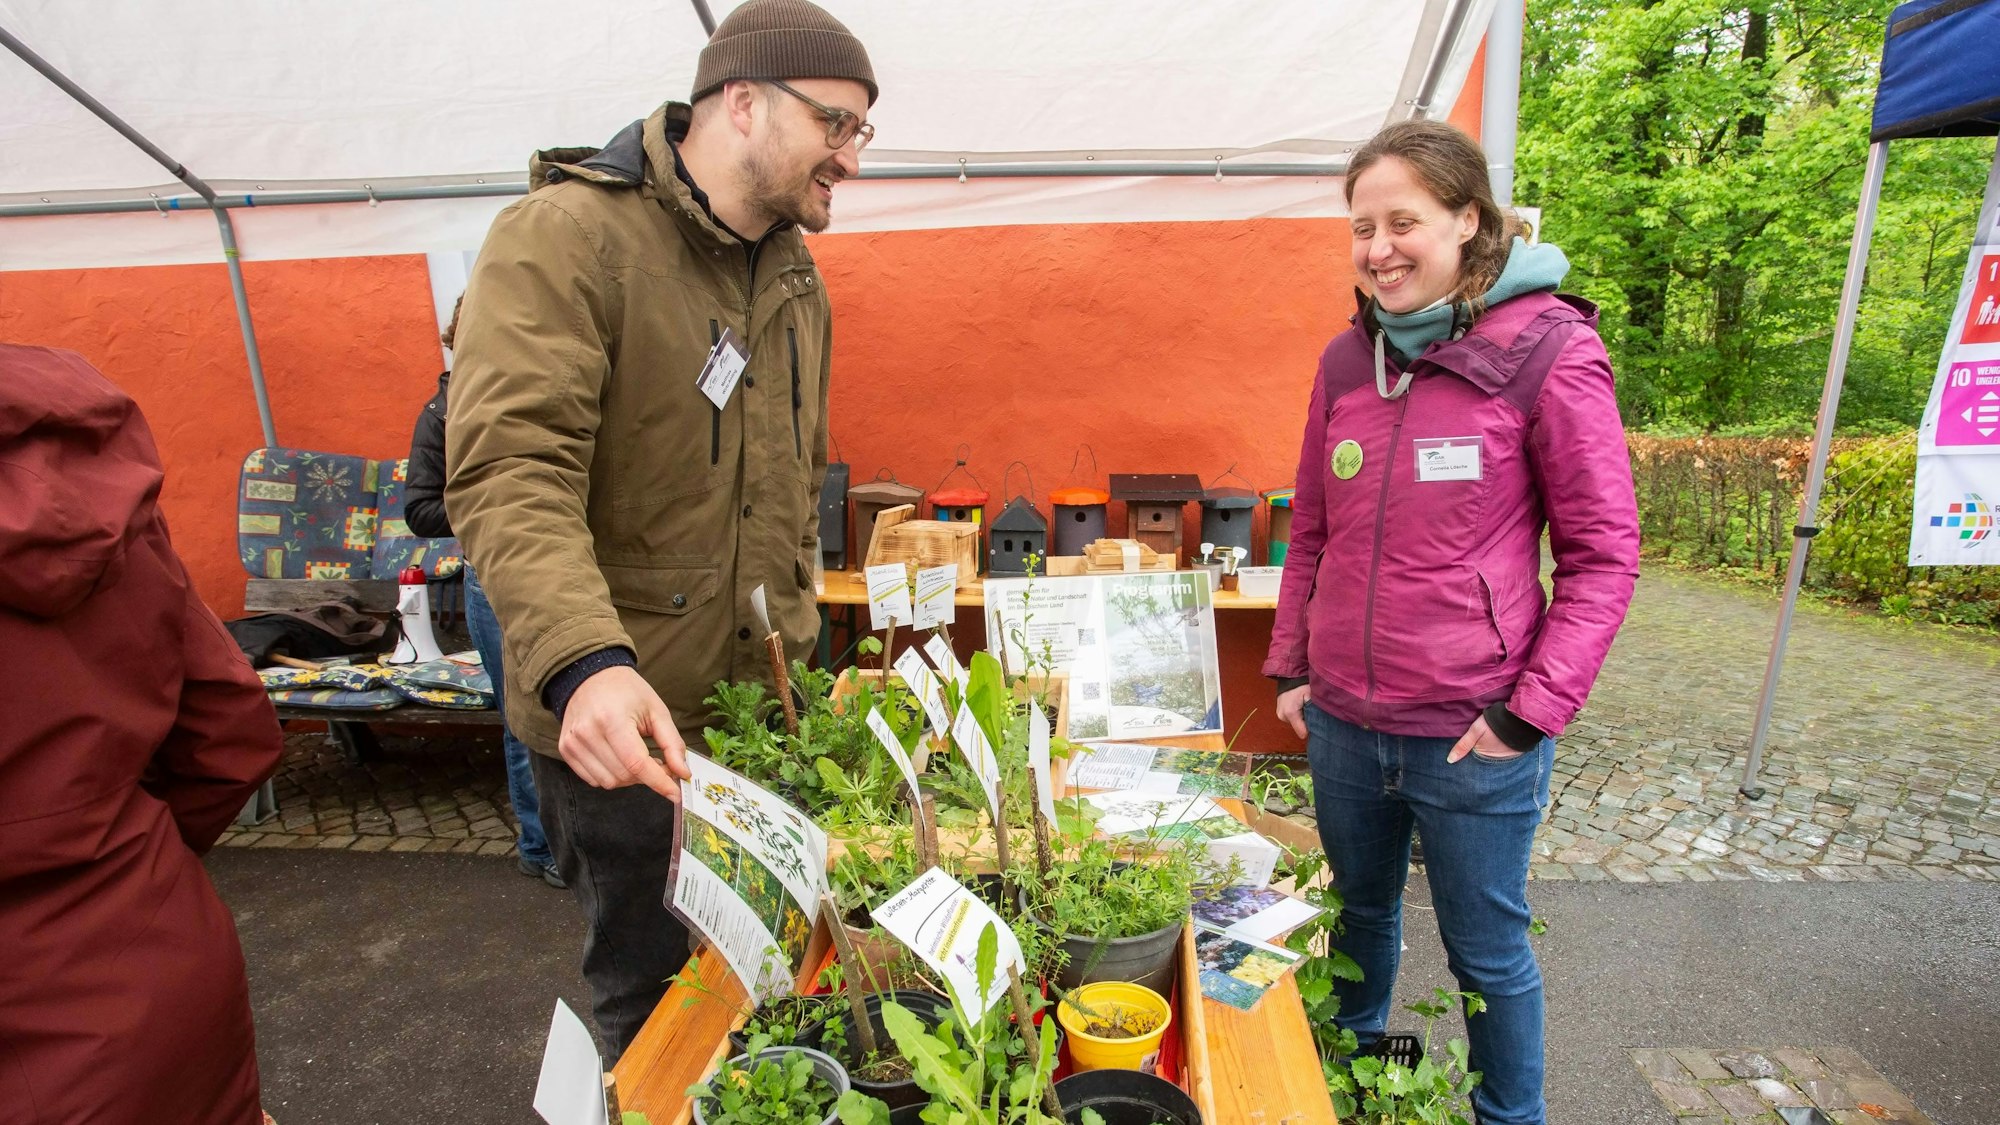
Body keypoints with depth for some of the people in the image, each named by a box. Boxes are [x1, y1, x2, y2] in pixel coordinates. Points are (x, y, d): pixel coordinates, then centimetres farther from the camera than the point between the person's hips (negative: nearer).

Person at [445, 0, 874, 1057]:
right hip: (619, 720, -6)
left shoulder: (795, 278, 11)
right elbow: (508, 470, -25)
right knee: (654, 989, 13)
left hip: (761, 703, 7)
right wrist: (585, 661, -39)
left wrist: (795, 642, 15)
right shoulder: (566, 237, -14)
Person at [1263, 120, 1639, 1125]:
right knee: (1360, 913, 25)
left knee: (1487, 952, 14)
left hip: (1471, 737, -5)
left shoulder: (1548, 353, -10)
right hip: (1342, 722, 5)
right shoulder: (1348, 360, 4)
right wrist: (1290, 665, 9)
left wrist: (1532, 710, -13)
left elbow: (1604, 554, -8)